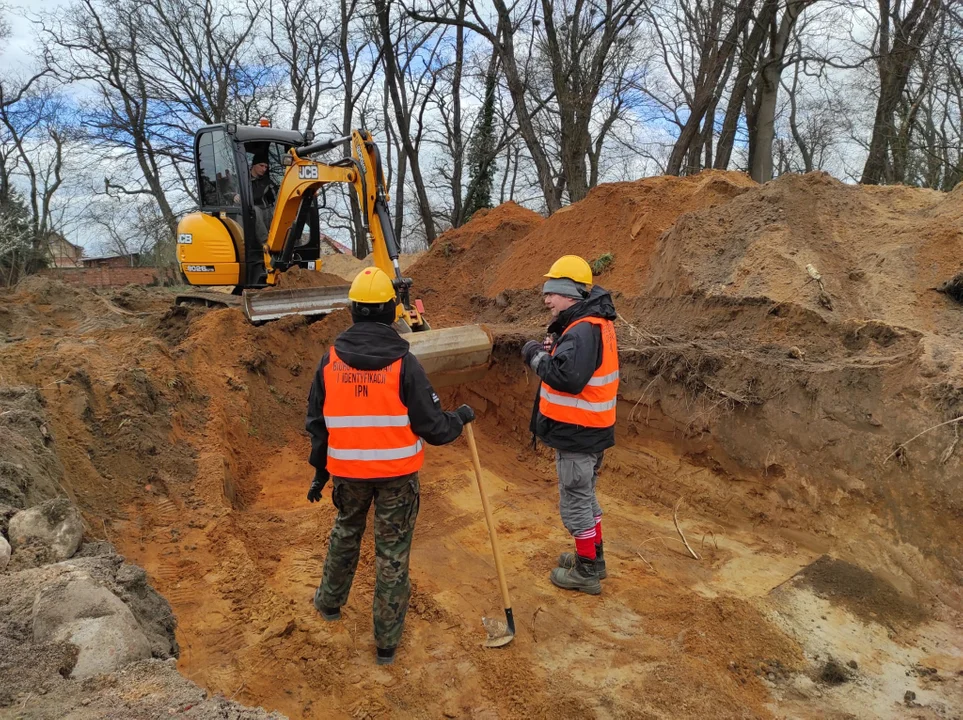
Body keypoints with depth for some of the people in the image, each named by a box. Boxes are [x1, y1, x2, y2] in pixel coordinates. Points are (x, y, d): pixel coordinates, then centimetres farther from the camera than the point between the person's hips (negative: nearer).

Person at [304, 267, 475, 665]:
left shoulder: (330, 361, -4)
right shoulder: (404, 363, -15)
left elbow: (317, 423, 5)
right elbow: (432, 428, -13)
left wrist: (320, 471, 18)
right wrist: (460, 418, 8)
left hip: (349, 471, 3)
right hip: (397, 472, -3)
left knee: (345, 532, 28)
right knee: (392, 552, 9)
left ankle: (330, 601, 47)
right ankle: (387, 641, 18)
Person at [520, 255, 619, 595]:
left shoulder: (583, 330, -23)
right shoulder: (595, 324, 9)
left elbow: (568, 378, -33)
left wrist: (537, 356, -18)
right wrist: (552, 350, -4)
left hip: (577, 434, -10)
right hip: (590, 430, 10)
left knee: (575, 503, 4)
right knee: (585, 497, 23)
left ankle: (587, 572, 17)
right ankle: (593, 558, 37)